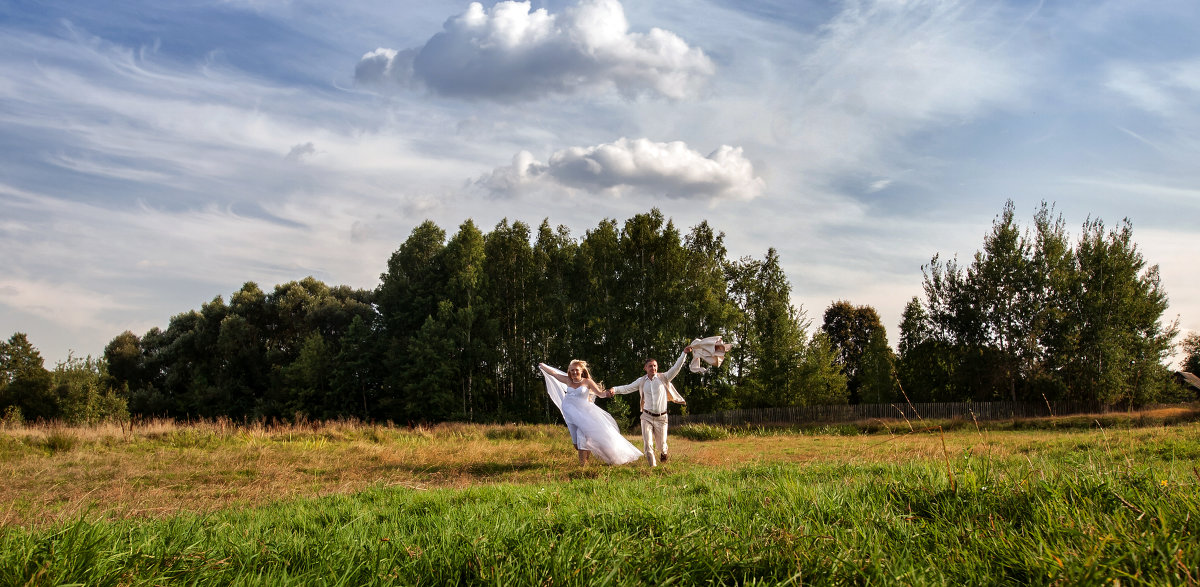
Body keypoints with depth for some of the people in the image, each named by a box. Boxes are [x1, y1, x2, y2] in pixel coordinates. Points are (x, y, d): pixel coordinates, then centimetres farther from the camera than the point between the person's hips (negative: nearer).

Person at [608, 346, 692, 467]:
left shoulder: (663, 378, 0)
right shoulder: (642, 381, 4)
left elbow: (676, 368, -7)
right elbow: (628, 388, 6)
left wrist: (684, 353, -15)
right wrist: (615, 389, -10)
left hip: (661, 417, -1)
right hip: (647, 417, 1)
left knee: (661, 445, 8)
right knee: (647, 444, -8)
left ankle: (664, 453, 43)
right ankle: (653, 466, 6)